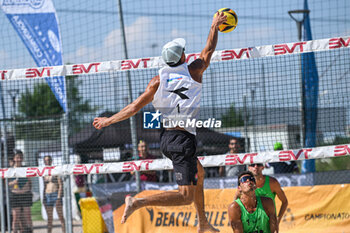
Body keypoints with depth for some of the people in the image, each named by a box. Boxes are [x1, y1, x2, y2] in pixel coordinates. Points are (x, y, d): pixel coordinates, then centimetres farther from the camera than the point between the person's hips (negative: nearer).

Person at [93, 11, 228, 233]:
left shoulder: (158, 81, 2)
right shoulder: (194, 72, -4)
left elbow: (135, 107, 1)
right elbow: (208, 51, 14)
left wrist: (109, 120, 14)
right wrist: (215, 26, 30)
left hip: (166, 137, 7)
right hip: (184, 138, -7)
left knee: (199, 173, 30)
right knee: (186, 196, -9)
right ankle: (139, 202, -26)